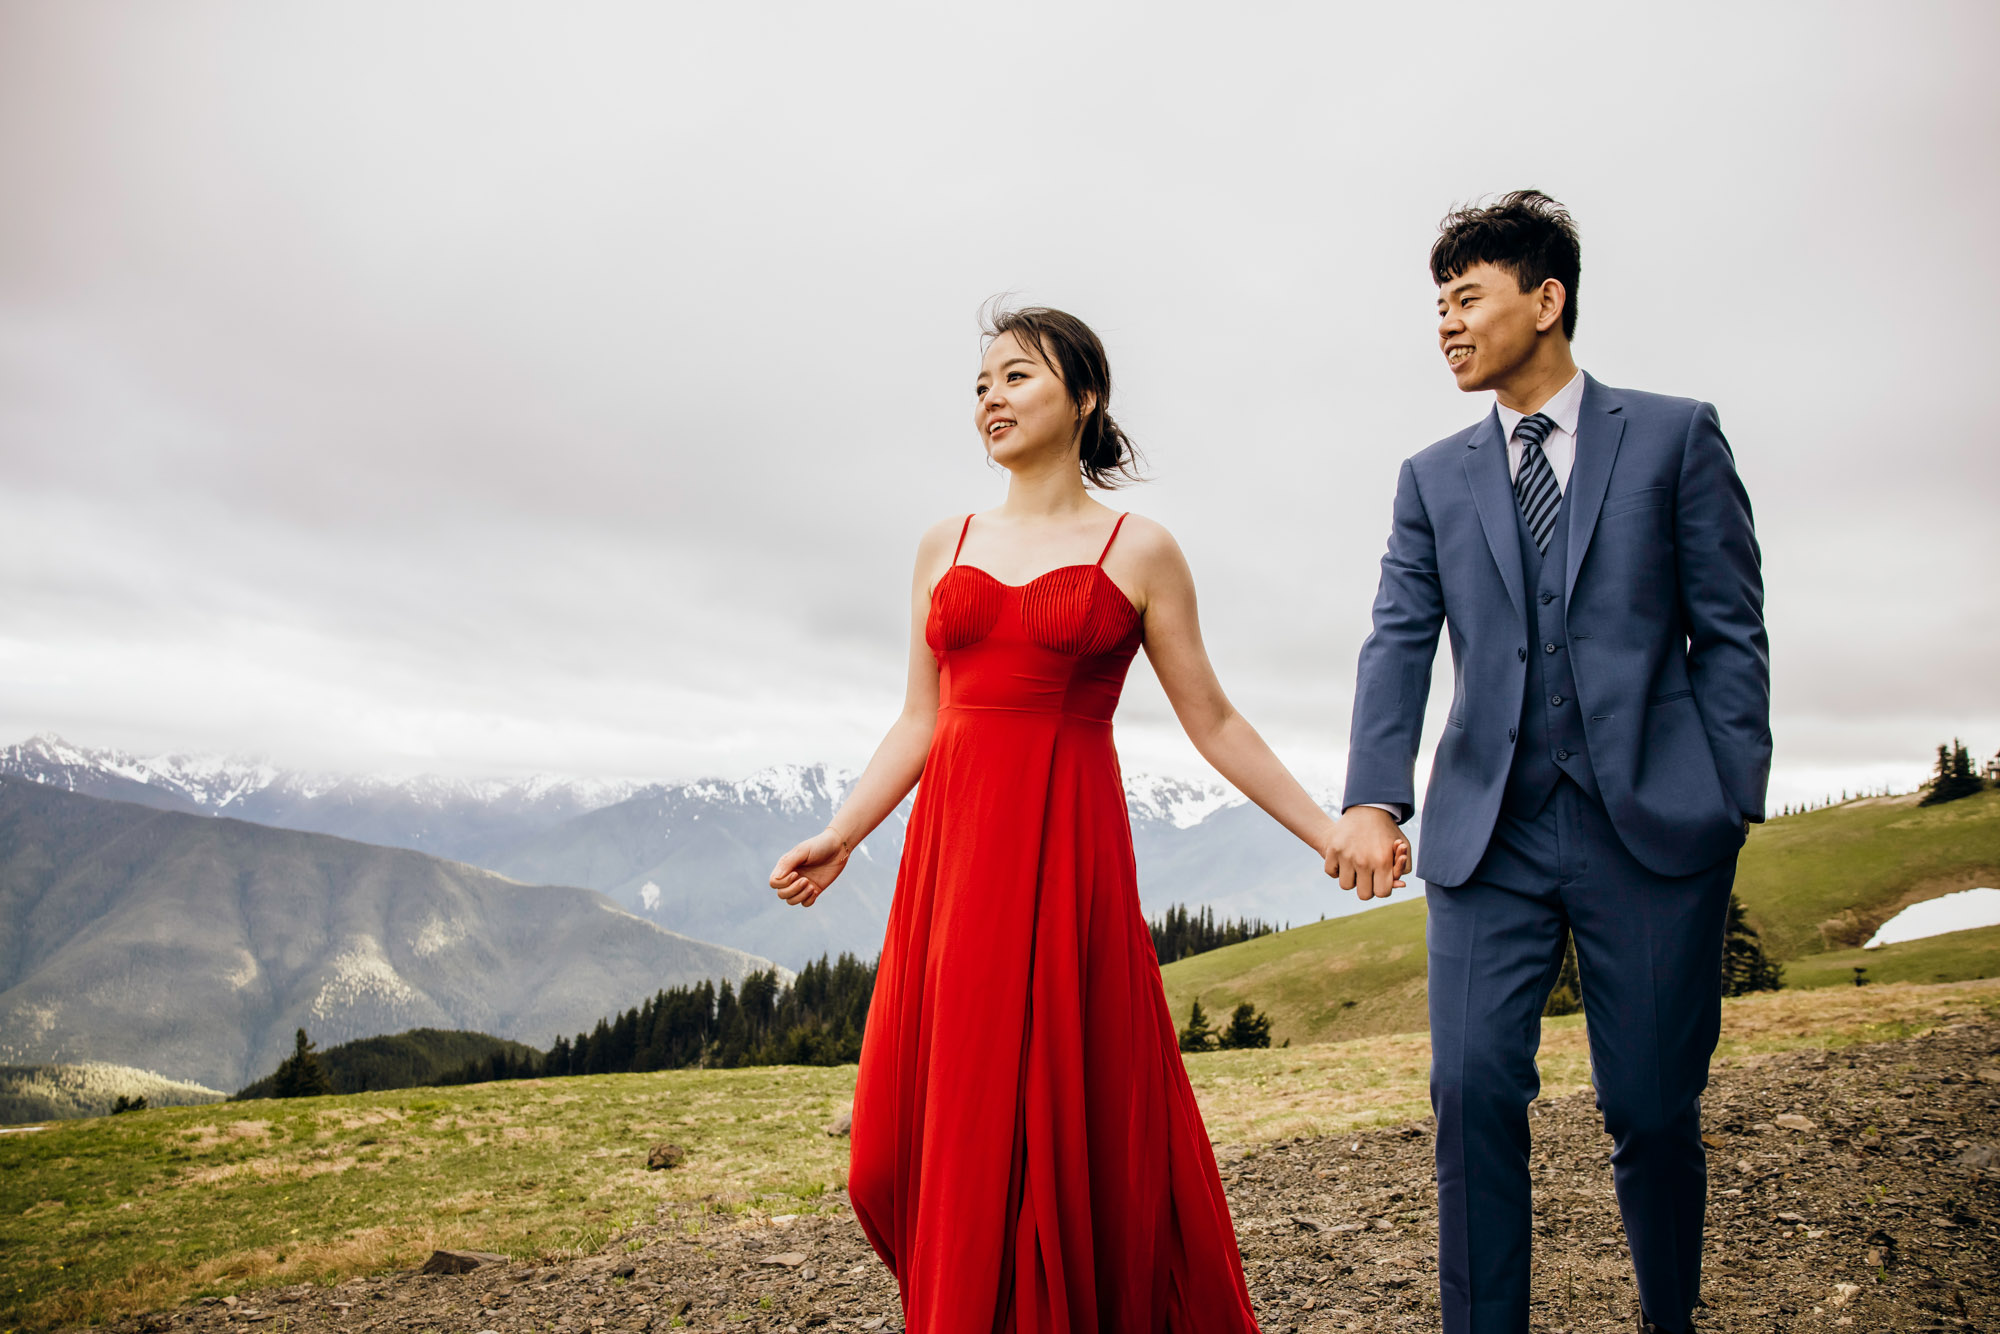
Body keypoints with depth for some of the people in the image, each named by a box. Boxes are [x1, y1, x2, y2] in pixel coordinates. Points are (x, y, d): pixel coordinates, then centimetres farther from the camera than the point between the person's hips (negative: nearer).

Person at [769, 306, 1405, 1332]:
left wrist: (1331, 836, 3)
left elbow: (1211, 723, 5)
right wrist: (840, 838, 9)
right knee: (908, 1137, 6)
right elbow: (922, 719, 15)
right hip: (949, 843, 4)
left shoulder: (1138, 551, 3)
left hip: (1064, 846, -4)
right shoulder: (945, 547, 13)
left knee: (1058, 1115, -2)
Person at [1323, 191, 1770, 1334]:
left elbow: (1731, 632, 4)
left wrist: (1735, 800, -5)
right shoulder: (1434, 478, 14)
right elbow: (1400, 642, 1)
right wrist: (1374, 798, -14)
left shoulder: (1675, 435, 7)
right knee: (1473, 1088, -7)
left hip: (1652, 820, -2)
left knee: (1653, 1106, 6)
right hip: (1491, 826, 2)